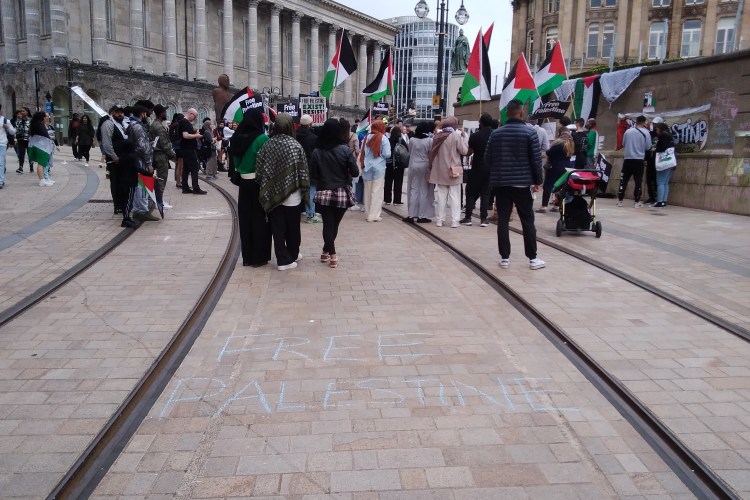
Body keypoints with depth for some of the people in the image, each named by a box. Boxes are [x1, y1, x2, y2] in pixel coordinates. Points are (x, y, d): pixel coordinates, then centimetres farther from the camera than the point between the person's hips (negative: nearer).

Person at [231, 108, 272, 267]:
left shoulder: (237, 137, 2)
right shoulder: (262, 138, -15)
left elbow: (235, 160, 10)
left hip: (244, 182, 5)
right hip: (259, 182, -5)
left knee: (245, 219, 12)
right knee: (260, 219, 5)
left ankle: (247, 256, 19)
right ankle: (259, 257, 11)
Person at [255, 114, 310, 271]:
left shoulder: (267, 145, -3)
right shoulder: (295, 145, -10)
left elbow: (259, 171, 0)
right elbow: (303, 171, -9)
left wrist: (265, 189, 12)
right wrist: (305, 192, 1)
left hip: (272, 193, 2)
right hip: (292, 194, -2)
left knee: (277, 228, 8)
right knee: (292, 227, 15)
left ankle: (283, 259, 10)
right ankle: (293, 255, 31)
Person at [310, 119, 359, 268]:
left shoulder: (317, 151, -3)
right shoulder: (345, 150, -8)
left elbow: (313, 175, -2)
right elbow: (355, 172, -8)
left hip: (324, 193, 1)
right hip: (342, 193, -1)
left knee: (328, 224, 6)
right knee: (334, 224, 13)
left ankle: (330, 253, 1)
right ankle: (327, 251, 22)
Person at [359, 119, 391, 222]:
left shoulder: (367, 137, 3)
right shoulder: (383, 138, -8)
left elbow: (361, 152, 5)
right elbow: (387, 154, -12)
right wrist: (380, 154, 8)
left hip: (367, 167, 4)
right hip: (379, 167, -4)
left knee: (368, 191, 12)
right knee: (377, 191, -1)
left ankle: (368, 214, 19)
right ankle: (374, 215, -3)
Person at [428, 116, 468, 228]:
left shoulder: (438, 136, 1)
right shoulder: (456, 135, -11)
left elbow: (433, 152, 7)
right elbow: (464, 150, -8)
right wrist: (464, 136, -2)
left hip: (440, 171, 4)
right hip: (453, 170, -4)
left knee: (442, 195, 11)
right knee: (455, 196, 3)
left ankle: (440, 219, 12)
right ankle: (454, 220, 1)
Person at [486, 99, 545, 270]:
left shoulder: (496, 133, 2)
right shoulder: (530, 133, -7)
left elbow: (487, 158, 6)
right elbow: (536, 159, -7)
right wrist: (537, 181, 3)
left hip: (500, 182, 2)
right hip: (522, 183, -2)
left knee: (502, 220, 5)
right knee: (527, 221, 4)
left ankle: (504, 258, 7)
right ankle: (533, 258, 8)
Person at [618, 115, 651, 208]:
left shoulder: (628, 131, 1)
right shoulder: (646, 132, -4)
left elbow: (623, 144, 11)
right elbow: (648, 147, -1)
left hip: (628, 159, 2)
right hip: (639, 160, -2)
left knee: (624, 180, 6)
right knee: (638, 181, 3)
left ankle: (620, 200, 7)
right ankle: (637, 202, 3)